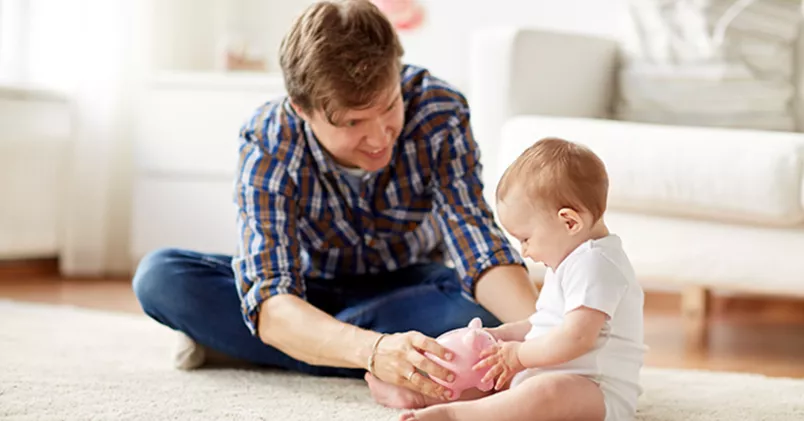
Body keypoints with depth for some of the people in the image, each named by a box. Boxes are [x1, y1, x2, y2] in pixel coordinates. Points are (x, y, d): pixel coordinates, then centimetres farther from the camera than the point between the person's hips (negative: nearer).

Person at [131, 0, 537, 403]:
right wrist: (374, 350, -60)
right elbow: (270, 300, -40)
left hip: (405, 288, 2)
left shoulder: (439, 112, -27)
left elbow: (477, 243, -32)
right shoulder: (267, 144, -30)